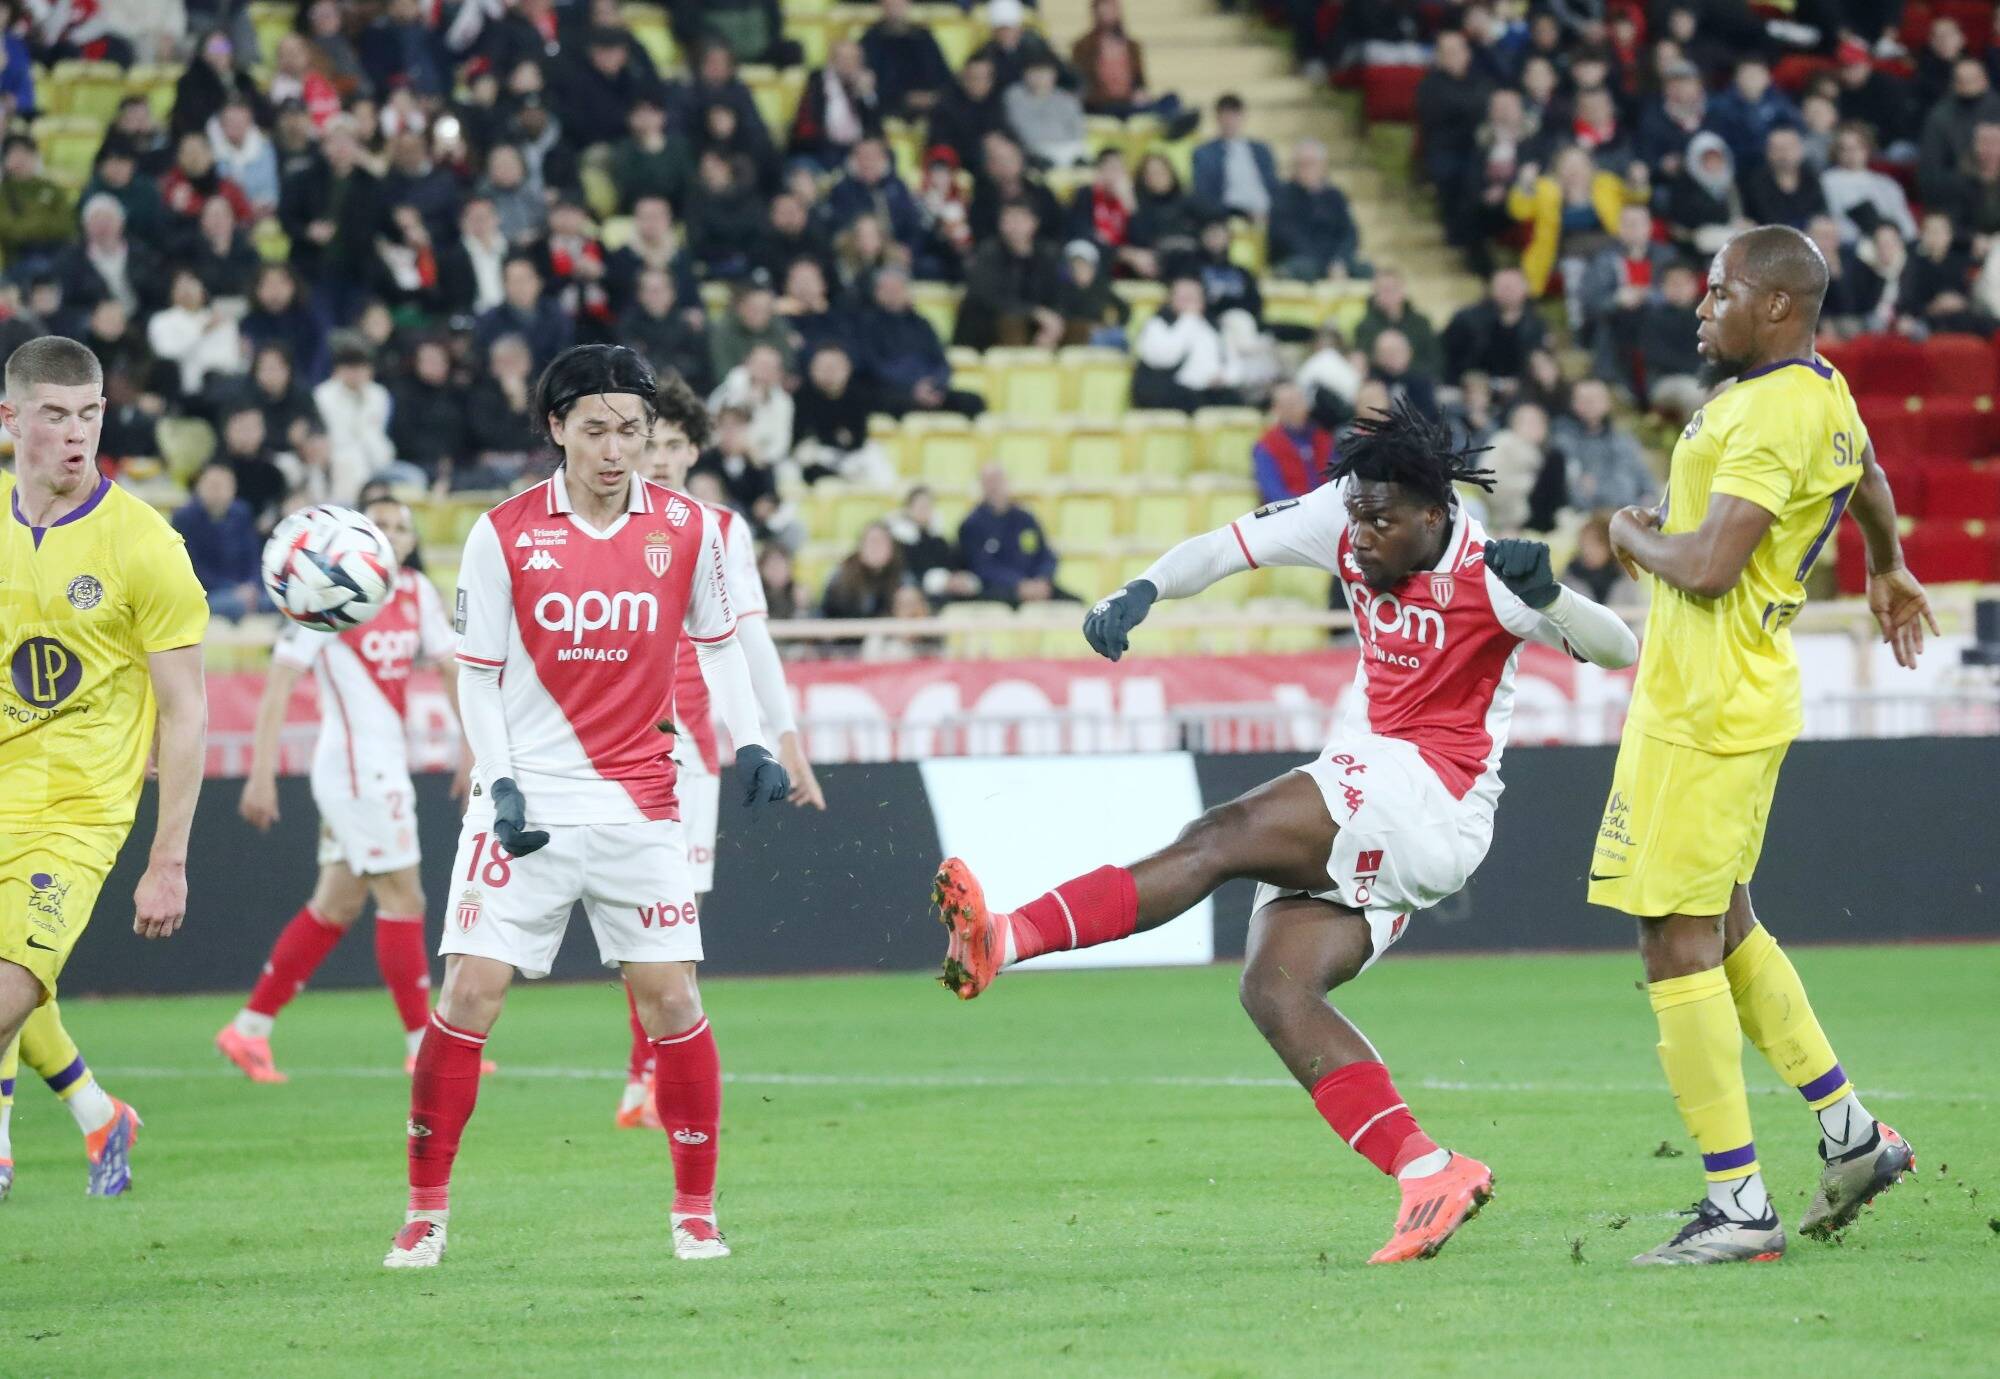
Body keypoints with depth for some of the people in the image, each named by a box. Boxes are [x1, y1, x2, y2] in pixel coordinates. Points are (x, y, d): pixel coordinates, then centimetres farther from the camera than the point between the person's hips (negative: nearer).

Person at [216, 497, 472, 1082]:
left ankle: (249, 1029, 17)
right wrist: (261, 772, -19)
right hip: (357, 766, -8)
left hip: (387, 768, 8)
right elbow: (280, 681, -14)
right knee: (402, 900, -6)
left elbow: (451, 668, 15)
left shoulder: (417, 594, 9)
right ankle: (423, 1047, 0)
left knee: (336, 906, 10)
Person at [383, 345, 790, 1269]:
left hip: (638, 804, 1)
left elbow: (716, 642, 13)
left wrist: (749, 744, -1)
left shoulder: (687, 528, 0)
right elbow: (476, 672, 1)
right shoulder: (504, 534, -4)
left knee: (671, 999, -3)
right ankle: (426, 1210, 4)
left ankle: (696, 1210, 9)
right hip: (528, 800, -1)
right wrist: (500, 783, -11)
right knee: (470, 993, -6)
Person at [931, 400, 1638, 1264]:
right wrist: (1138, 593, -16)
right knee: (1274, 986, -9)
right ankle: (1428, 1175, -14)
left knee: (1221, 838, -24)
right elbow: (1224, 547, 2)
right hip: (1361, 813, 8)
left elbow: (1619, 649, -17)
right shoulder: (1344, 520, 3)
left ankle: (1004, 940, -35)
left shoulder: (1483, 575, -14)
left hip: (1427, 797, -8)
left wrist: (1545, 593, -35)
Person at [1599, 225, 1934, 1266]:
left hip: (1704, 712, -10)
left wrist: (1633, 535, -5)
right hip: (1739, 700, 10)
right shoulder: (1824, 394, 13)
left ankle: (1737, 1209, -7)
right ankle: (1850, 1135, 25)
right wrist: (1887, 570, 56)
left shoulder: (1773, 415, -19)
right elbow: (1869, 481, 36)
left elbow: (1708, 566, -27)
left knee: (1680, 945, -8)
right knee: (1723, 928, 20)